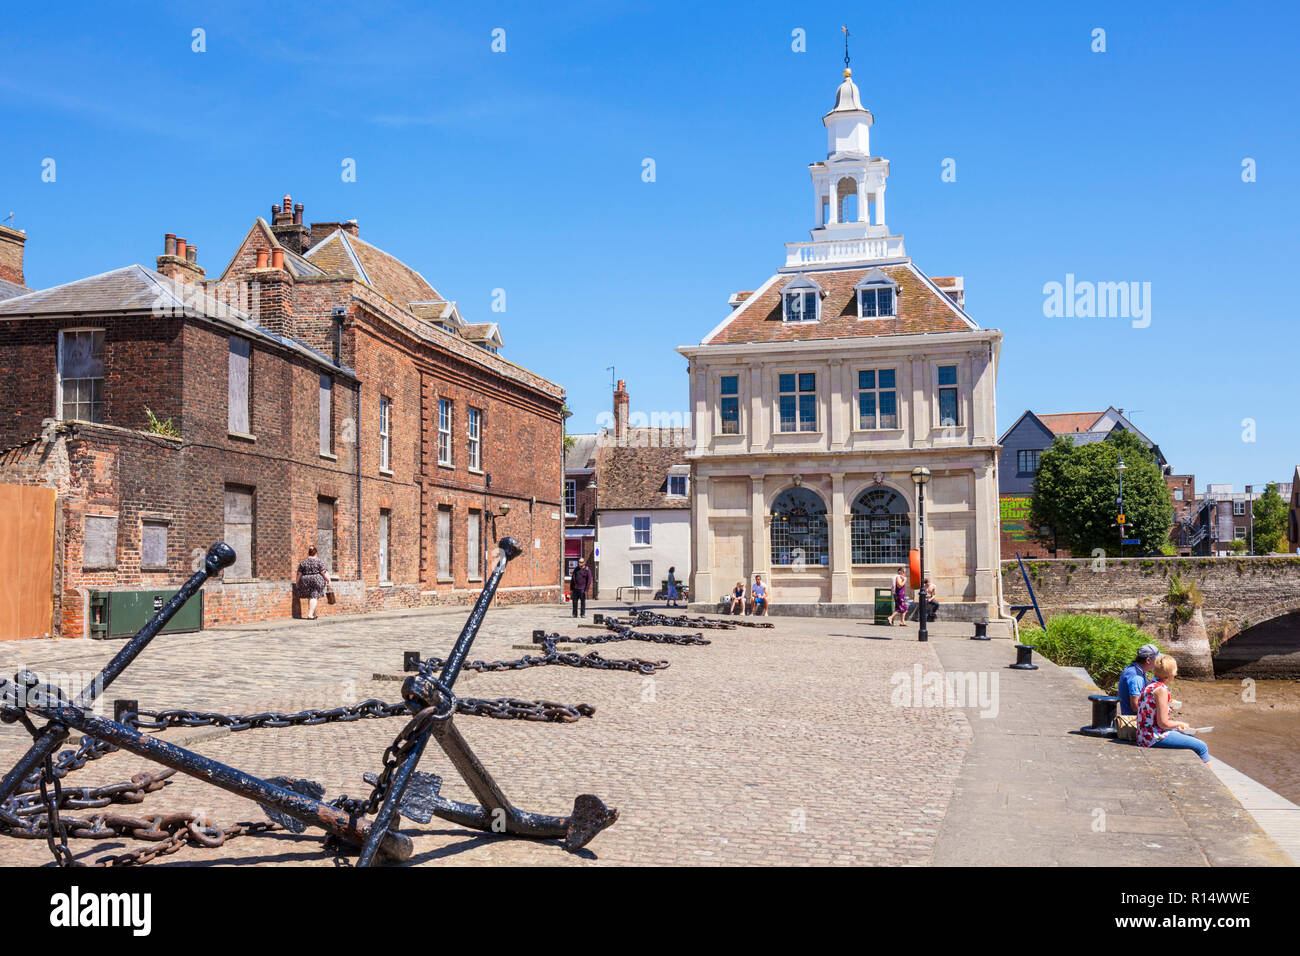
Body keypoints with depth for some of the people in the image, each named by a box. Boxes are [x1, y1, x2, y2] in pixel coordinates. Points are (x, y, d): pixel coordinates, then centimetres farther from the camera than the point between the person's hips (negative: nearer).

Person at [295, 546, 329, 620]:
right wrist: (328, 580, 2)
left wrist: (297, 583, 14)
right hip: (317, 581, -3)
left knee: (310, 598, 14)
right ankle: (310, 614, -11)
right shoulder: (319, 561, -4)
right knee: (314, 597, -2)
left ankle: (313, 614, 20)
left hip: (305, 581, 3)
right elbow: (323, 572, -7)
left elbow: (299, 574, 4)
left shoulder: (303, 562, 4)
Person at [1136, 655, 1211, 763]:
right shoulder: (1161, 689, -17)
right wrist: (1179, 724, -1)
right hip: (1155, 738, -10)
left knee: (1197, 741, 19)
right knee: (1201, 746, -7)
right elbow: (1163, 723, -19)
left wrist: (1176, 725, 14)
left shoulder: (1150, 685, 12)